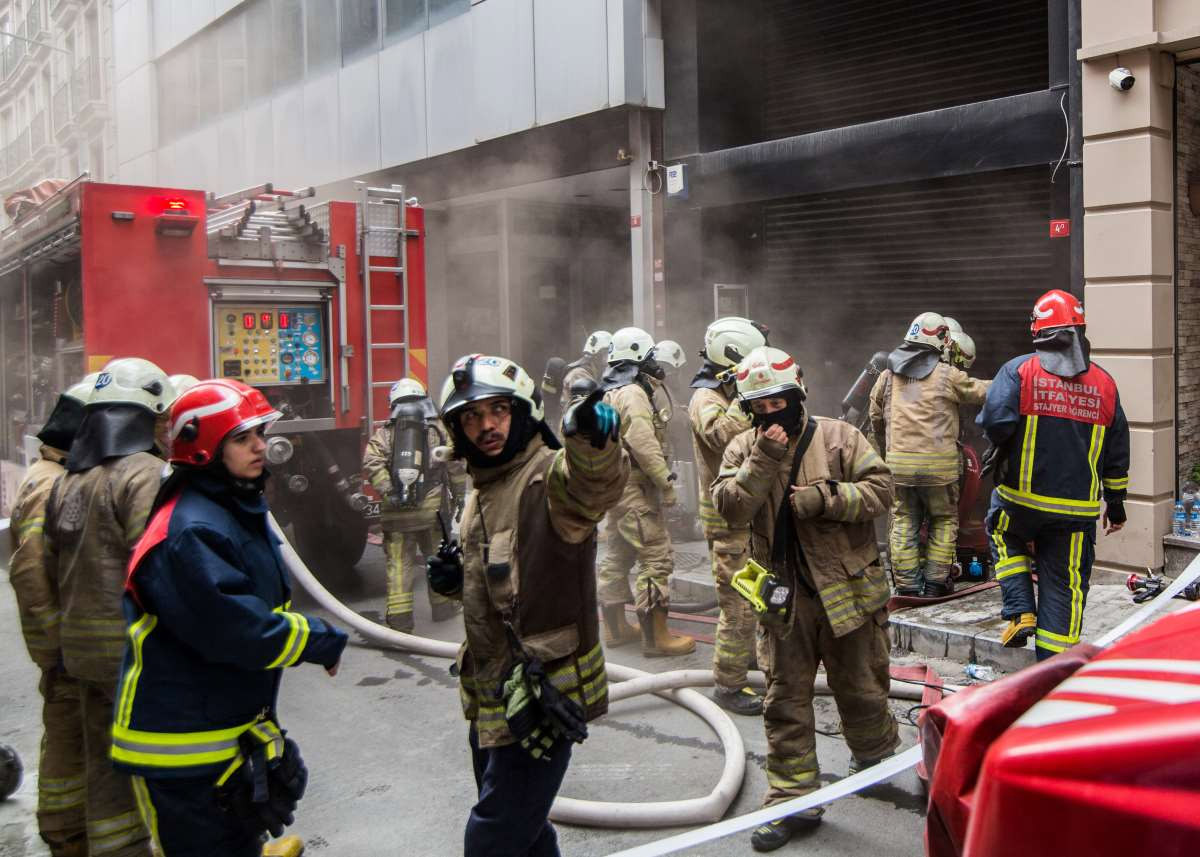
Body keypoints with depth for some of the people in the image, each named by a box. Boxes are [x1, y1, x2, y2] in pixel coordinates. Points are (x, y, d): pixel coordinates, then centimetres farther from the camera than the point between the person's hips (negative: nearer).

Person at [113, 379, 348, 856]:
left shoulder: (239, 511, 9)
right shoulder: (188, 534, -24)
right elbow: (237, 631, -29)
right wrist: (325, 642, -17)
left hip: (232, 735, 10)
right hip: (179, 750, -10)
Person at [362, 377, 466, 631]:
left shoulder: (384, 434, 6)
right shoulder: (439, 431, 6)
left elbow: (372, 463, -9)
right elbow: (456, 467, 4)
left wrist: (388, 492, -11)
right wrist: (459, 496, 12)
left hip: (397, 510, 0)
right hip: (432, 507, 0)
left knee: (399, 563, 4)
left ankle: (399, 617, 2)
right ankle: (442, 605, 27)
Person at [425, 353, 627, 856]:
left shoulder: (550, 476, -19)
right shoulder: (481, 490, 10)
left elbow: (594, 485, -44)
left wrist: (593, 442, -67)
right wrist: (458, 577, 2)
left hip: (541, 695, -9)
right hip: (494, 696, 9)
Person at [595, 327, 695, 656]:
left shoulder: (609, 394, 16)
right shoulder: (633, 394, -15)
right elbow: (644, 445, -24)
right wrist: (666, 482, -18)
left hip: (612, 487, 11)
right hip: (634, 490, -11)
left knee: (617, 556, 17)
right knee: (657, 558, -7)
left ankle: (615, 628, 27)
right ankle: (655, 637, -5)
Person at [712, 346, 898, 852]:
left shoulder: (839, 438, -5)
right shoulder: (743, 448, 0)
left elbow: (880, 489, -9)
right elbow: (730, 508, -14)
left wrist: (826, 497, -21)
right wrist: (764, 460, -24)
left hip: (845, 592, -2)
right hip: (783, 598, 2)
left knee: (859, 689, 14)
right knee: (785, 703, 7)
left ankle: (876, 756, 44)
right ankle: (793, 800, 19)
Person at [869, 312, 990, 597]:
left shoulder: (888, 375, 8)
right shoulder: (947, 375, -4)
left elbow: (876, 418, 16)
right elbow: (983, 392, 7)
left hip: (898, 463, 3)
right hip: (938, 463, -3)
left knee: (904, 522, 10)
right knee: (944, 520, 13)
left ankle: (907, 584, 9)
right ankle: (936, 581, 13)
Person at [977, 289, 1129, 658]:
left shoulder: (1019, 370, -7)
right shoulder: (1104, 383, 6)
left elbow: (996, 418, -23)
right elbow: (1117, 452, 11)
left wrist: (999, 448, 0)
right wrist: (1116, 503, 22)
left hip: (1022, 497, -2)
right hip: (1078, 510, 2)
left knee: (1003, 534, 29)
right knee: (1065, 589, 10)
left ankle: (1021, 612, 14)